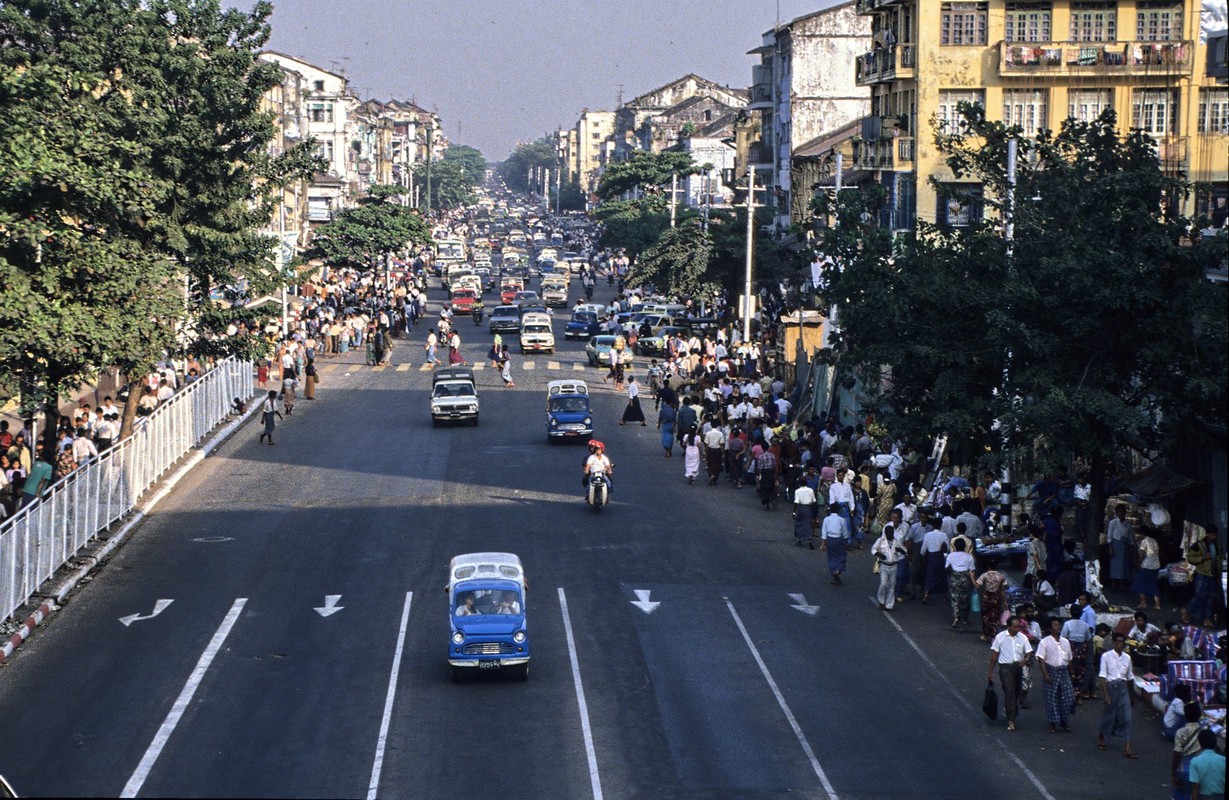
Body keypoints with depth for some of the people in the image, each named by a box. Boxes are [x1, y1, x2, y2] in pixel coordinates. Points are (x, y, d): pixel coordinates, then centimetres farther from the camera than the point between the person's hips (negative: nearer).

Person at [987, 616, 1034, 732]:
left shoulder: (1023, 638, 4)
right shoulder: (1000, 637, -1)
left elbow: (1029, 652, 2)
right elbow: (994, 654, 4)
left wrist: (1026, 659, -23)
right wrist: (990, 671, 3)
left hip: (1018, 667, 4)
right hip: (1005, 667, -4)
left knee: (1016, 692, 15)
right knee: (1009, 692, -12)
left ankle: (1007, 708, 46)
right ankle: (1011, 721, -14)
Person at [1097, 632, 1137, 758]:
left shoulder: (1127, 658, 7)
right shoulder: (1106, 656, -6)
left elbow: (1129, 677, 16)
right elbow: (1102, 677, -9)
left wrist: (1130, 695, 19)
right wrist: (1106, 695, -15)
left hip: (1123, 687, 3)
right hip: (1110, 686, -3)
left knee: (1126, 717, -4)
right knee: (1109, 715, 7)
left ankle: (1127, 747, -6)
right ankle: (1102, 737, 34)